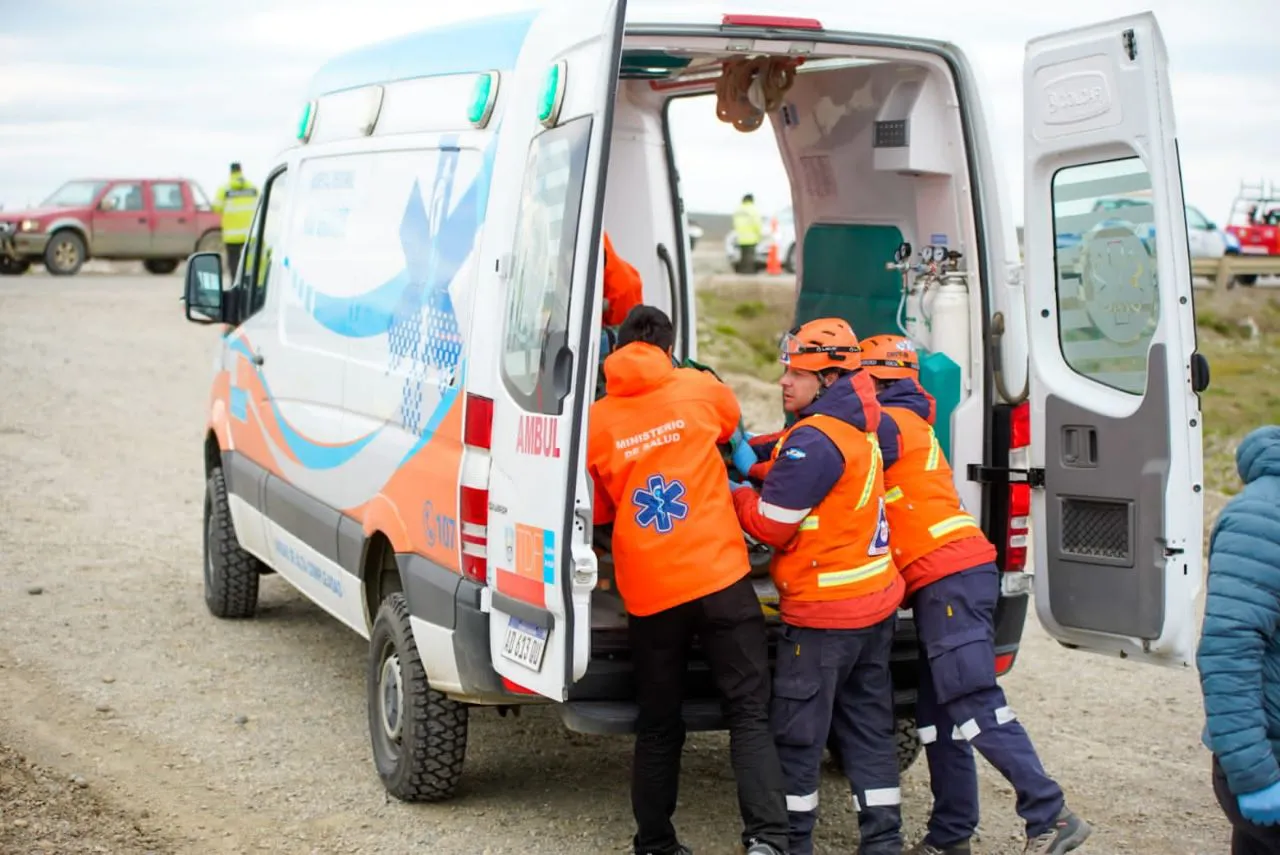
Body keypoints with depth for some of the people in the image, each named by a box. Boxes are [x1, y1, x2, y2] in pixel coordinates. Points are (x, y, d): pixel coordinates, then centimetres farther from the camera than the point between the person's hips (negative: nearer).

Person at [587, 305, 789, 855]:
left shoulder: (597, 421, 6)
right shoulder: (699, 389, 3)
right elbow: (731, 427, 27)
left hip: (647, 592, 2)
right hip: (719, 579, -2)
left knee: (658, 725, 14)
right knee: (749, 713, 0)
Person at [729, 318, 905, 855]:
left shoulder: (814, 440, -19)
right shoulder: (856, 429, 11)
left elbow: (771, 525, -15)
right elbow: (795, 473, 17)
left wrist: (735, 489, 1)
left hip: (824, 613, -9)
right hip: (875, 603, 9)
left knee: (797, 733, 2)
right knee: (868, 729, 13)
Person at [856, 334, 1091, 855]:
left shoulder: (887, 422, -3)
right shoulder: (909, 423, 27)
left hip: (949, 578, -10)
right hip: (949, 581, 10)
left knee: (974, 705, -13)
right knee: (938, 712, 9)